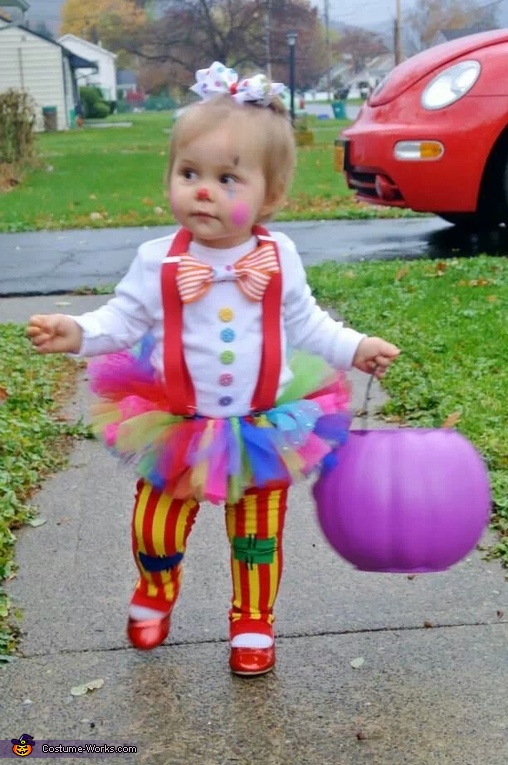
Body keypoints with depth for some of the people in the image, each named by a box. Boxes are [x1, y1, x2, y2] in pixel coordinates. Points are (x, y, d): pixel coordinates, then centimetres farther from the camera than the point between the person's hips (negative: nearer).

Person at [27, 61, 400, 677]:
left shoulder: (279, 260, -7)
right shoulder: (157, 262, -12)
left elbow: (305, 323, 7)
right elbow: (124, 320, -7)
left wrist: (353, 348, 1)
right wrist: (79, 333, -25)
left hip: (267, 431, 1)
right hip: (177, 430, 0)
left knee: (257, 536, 14)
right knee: (156, 529, 12)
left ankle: (253, 622, 37)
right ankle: (154, 595, 45)